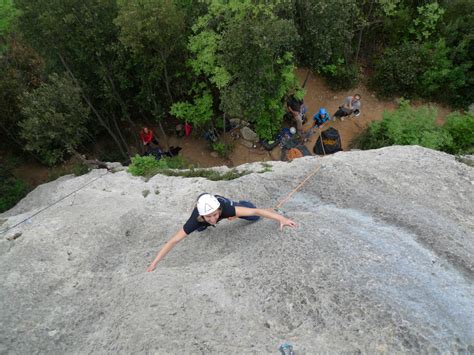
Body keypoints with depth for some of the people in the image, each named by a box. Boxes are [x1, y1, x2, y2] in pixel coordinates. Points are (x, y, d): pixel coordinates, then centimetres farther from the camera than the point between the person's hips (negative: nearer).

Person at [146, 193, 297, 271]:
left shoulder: (225, 209, -47)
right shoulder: (196, 220, -45)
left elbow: (256, 211, -50)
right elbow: (173, 241, -40)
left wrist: (281, 218, -55)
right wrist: (154, 263, -38)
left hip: (222, 201, 0)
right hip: (204, 203, 1)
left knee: (255, 218, 4)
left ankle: (238, 205, 33)